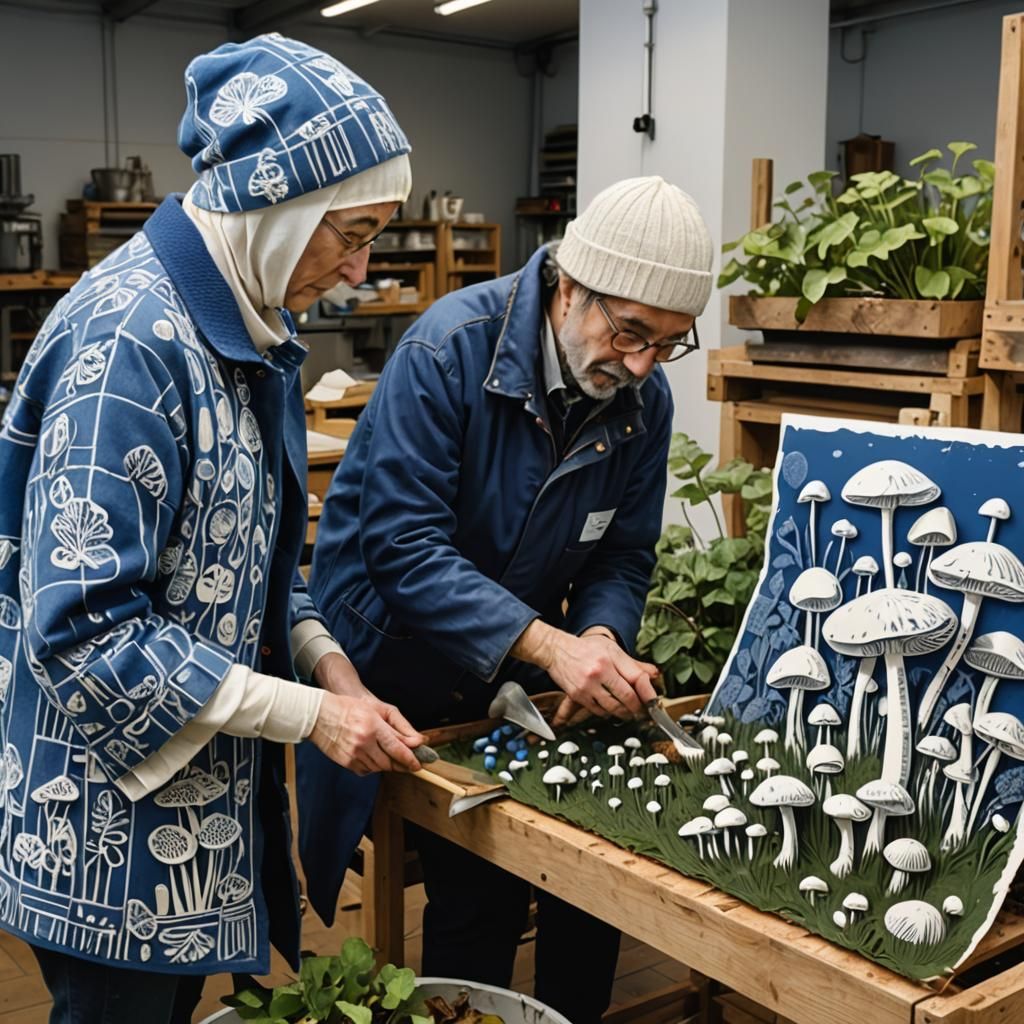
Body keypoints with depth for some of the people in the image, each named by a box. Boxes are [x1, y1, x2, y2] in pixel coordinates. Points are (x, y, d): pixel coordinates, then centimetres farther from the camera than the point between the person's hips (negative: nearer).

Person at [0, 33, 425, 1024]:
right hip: (111, 808, -8)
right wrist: (308, 712, -22)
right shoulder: (128, 337, -24)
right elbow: (81, 624, -26)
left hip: (207, 785, 8)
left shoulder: (245, 327, 5)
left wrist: (324, 658, -2)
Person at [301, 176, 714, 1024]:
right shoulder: (449, 350, -23)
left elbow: (623, 557, 0)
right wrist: (548, 645, -35)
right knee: (479, 890, -5)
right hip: (401, 663, -5)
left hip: (517, 670, 5)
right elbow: (406, 546, -27)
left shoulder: (645, 401, -5)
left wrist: (601, 643, -22)